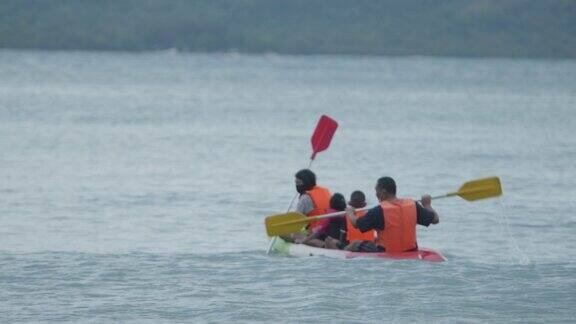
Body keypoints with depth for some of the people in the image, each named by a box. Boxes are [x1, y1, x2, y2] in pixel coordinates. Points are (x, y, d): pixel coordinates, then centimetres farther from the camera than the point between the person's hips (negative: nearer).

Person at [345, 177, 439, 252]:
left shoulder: (378, 211, -21)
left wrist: (350, 213, 13)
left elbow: (356, 224, -10)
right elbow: (435, 219, 0)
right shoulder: (412, 205, -9)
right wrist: (427, 204, 20)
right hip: (410, 252, 5)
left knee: (355, 244, 19)